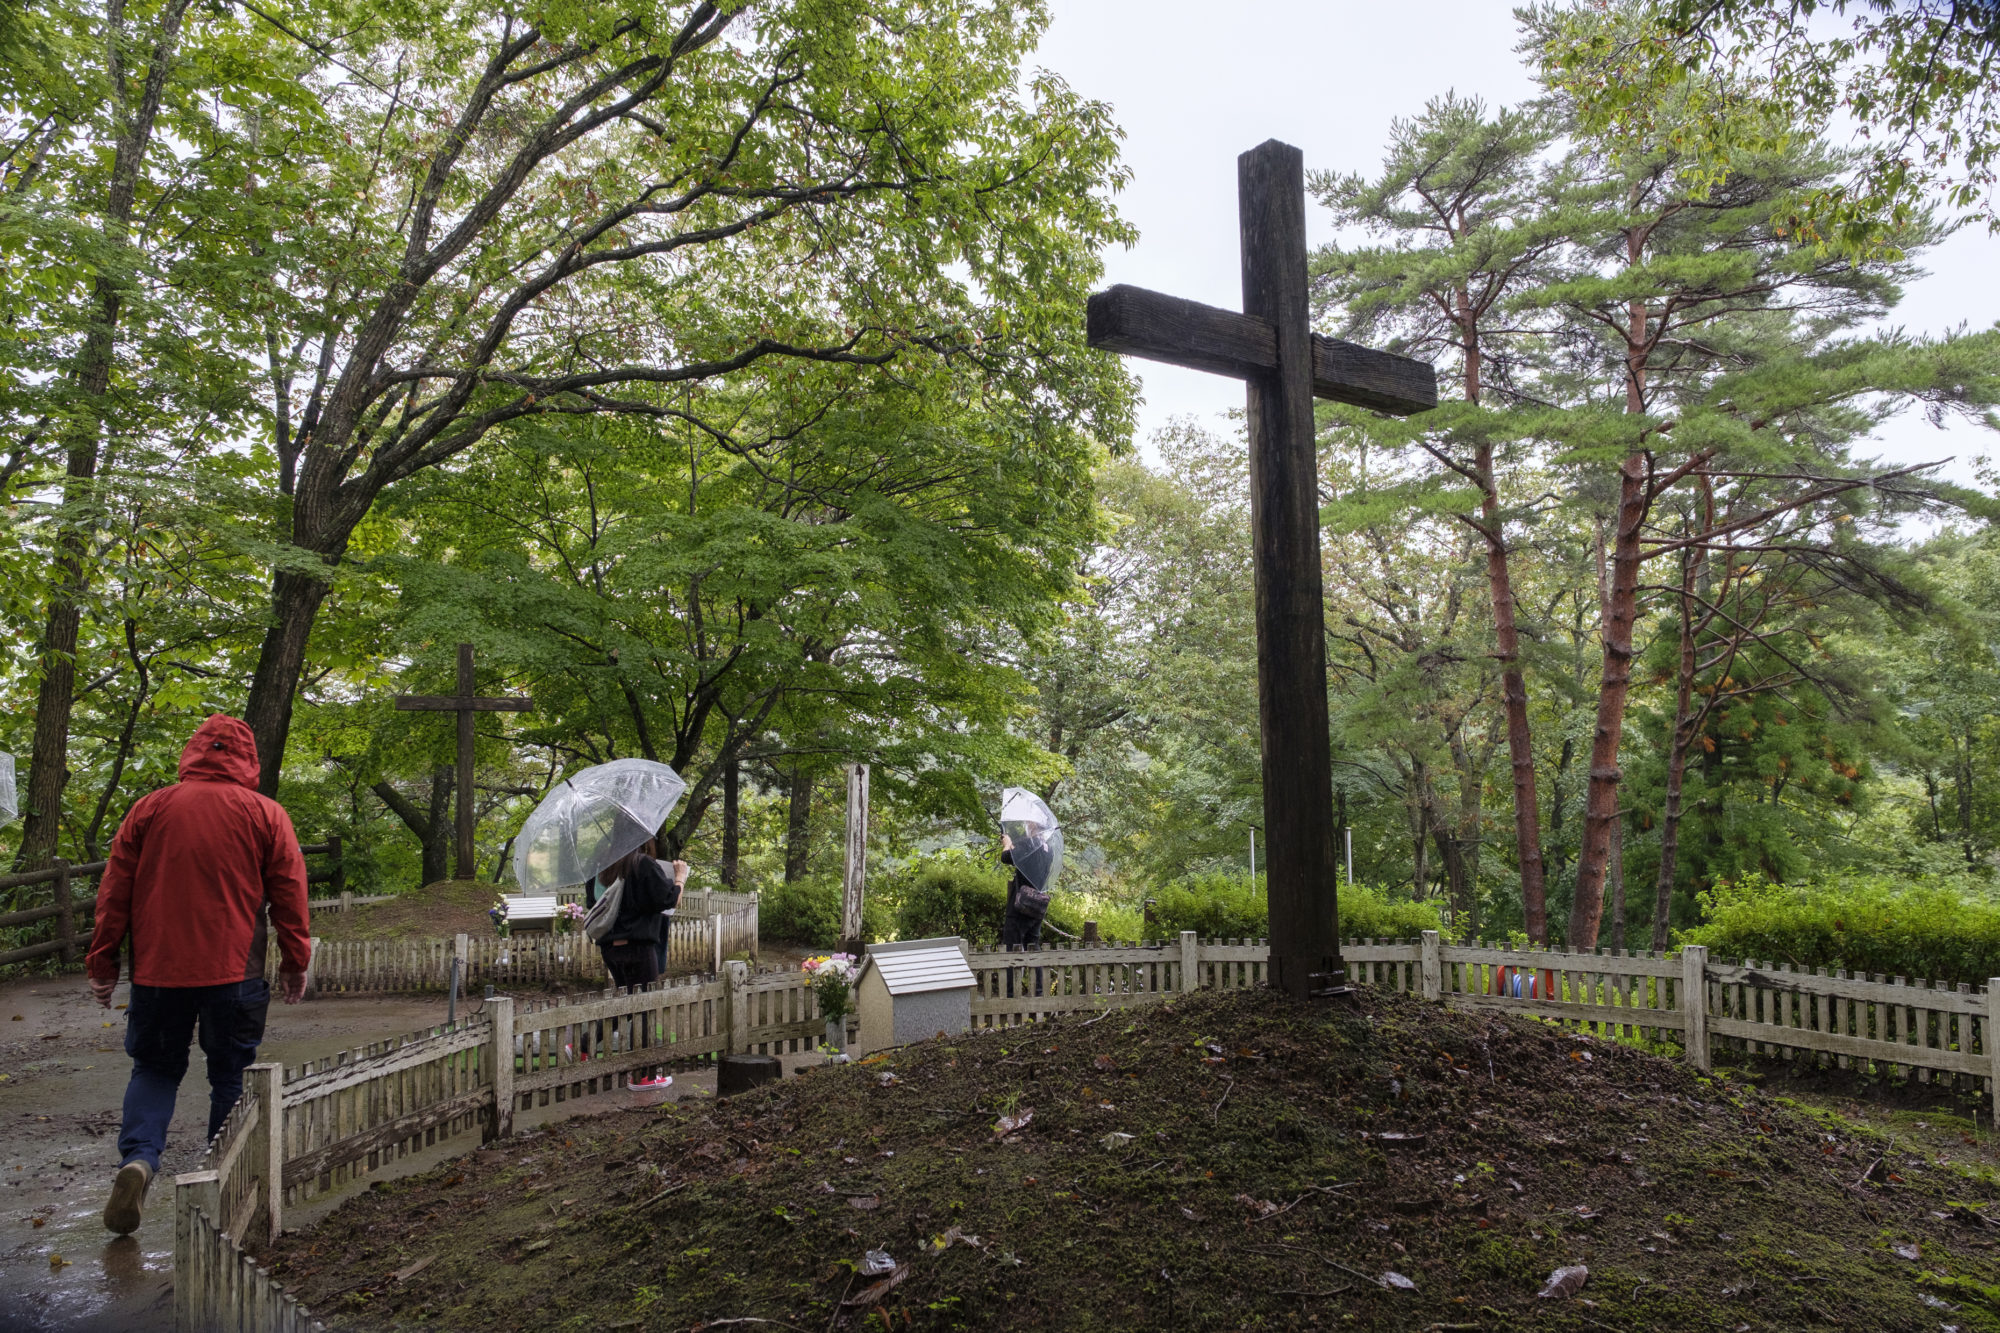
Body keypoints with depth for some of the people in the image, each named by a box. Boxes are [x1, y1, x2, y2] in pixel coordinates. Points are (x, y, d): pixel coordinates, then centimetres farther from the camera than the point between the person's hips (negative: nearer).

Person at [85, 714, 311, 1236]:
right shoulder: (266, 815, -1)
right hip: (234, 971, -1)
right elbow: (289, 895, 0)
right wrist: (295, 962, 8)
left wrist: (102, 962, 12)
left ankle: (138, 1157, -6)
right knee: (231, 1075, 10)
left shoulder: (150, 808, 3)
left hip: (158, 970, 1)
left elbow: (114, 892, 5)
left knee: (154, 1068, 15)